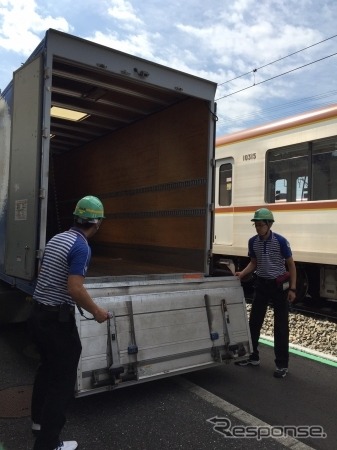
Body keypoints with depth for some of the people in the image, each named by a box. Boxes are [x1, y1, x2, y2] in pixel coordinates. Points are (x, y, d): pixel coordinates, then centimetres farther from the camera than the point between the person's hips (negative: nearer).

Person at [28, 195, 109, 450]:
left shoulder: (57, 239, 8)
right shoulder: (81, 247, -19)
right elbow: (75, 289, -26)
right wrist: (96, 312, -11)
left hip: (39, 313, 9)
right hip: (57, 319, -9)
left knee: (47, 368, 26)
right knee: (63, 377, 4)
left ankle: (39, 419, 43)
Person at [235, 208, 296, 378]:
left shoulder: (280, 241, -15)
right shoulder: (253, 242, -2)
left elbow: (291, 265, -7)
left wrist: (292, 288, -11)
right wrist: (242, 274, -7)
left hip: (279, 285, -5)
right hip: (261, 284, 5)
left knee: (280, 326, 2)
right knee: (254, 321, 10)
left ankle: (282, 365, 14)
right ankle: (253, 357, 27)